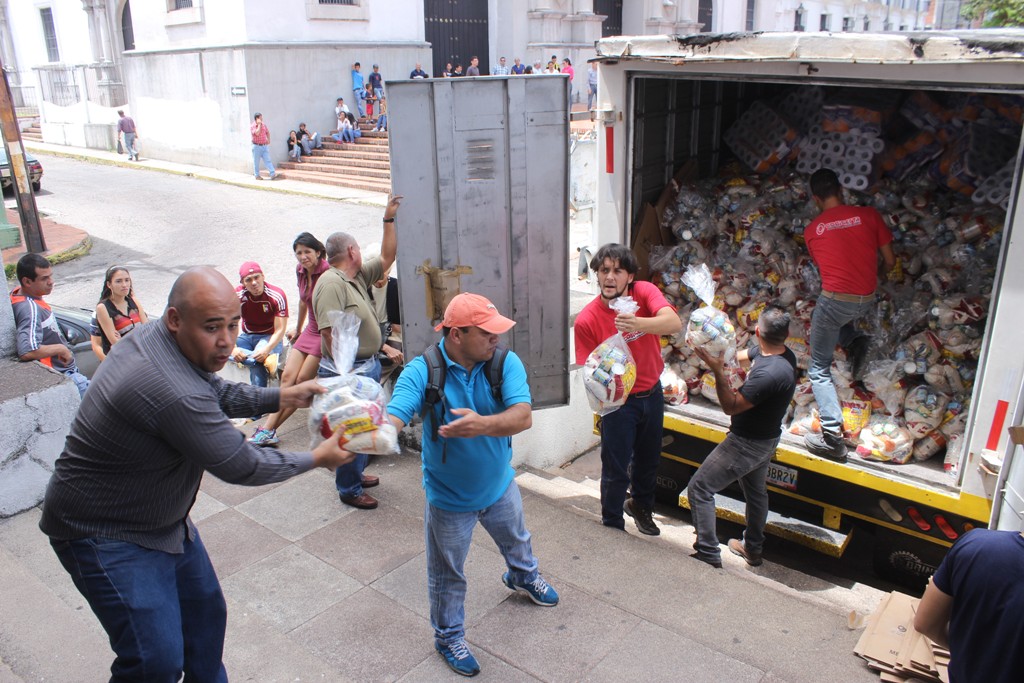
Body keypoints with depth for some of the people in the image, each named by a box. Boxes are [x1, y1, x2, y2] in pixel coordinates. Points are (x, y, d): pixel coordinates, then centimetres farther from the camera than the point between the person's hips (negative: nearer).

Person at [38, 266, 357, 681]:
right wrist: (316, 459, -13)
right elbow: (242, 468, -27)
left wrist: (283, 397, -1)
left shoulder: (153, 337, -6)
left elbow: (220, 395, 11)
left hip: (162, 520, 10)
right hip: (104, 535, -10)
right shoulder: (173, 392, -37)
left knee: (205, 615, 20)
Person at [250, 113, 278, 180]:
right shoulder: (252, 126, -8)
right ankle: (257, 175, 14)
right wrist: (259, 124, -15)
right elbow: (257, 133, -24)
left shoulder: (264, 125, 8)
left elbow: (267, 132, 23)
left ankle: (273, 174, -12)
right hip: (256, 146, -4)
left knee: (268, 160, -4)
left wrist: (268, 140, 11)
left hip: (264, 146, 4)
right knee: (256, 162, 4)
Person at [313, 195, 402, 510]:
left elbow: (387, 257, 17)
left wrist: (389, 219, 10)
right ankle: (349, 490, 17)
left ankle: (356, 474, 39)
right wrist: (348, 375, -27)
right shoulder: (331, 284, -20)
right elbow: (331, 333, -26)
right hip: (349, 371, -10)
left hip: (368, 366, 10)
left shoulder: (358, 276, 9)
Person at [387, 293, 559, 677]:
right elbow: (393, 419, -37)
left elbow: (522, 417, -32)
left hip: (500, 485, 4)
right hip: (449, 497, -3)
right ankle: (448, 637, 44)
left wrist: (482, 424, -52)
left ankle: (523, 577, 67)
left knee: (517, 541, 32)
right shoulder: (422, 372, -26)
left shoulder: (505, 363, -20)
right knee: (447, 574, 16)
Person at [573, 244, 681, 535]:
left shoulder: (645, 292, -16)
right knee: (616, 470, 5)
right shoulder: (587, 320, -21)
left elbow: (674, 323, -34)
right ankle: (612, 526, 30)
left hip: (652, 393, 4)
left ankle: (641, 505, 53)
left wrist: (638, 323, -52)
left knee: (648, 459, 24)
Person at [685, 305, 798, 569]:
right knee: (755, 492, 26)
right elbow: (737, 357, 7)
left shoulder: (768, 373, -36)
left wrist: (718, 370, -31)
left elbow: (730, 407, -27)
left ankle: (708, 554, 3)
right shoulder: (782, 354, -6)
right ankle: (752, 548, 46)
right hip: (765, 438, 10)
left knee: (699, 488, -2)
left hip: (748, 444, -10)